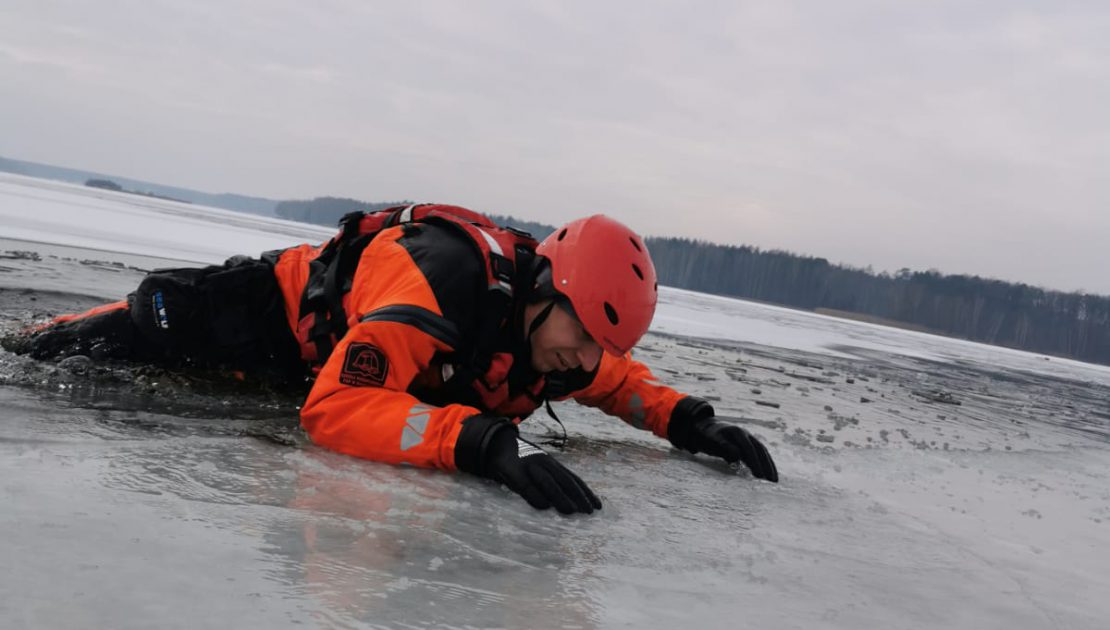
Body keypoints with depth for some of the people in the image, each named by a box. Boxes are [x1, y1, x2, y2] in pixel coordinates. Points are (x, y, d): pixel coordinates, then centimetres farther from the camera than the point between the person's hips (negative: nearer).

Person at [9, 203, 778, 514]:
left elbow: (621, 381, 0)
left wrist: (688, 419, -22)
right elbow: (337, 408, -55)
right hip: (291, 305, -6)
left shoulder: (560, 327, -24)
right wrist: (489, 443, -65)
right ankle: (42, 340, 31)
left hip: (357, 342, 6)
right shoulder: (446, 280, -46)